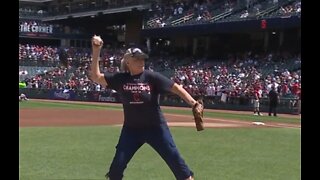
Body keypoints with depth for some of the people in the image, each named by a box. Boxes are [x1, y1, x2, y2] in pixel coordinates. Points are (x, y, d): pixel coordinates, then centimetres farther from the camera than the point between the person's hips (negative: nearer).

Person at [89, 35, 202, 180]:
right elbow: (95, 77, -2)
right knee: (117, 165, 1)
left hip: (156, 128, -2)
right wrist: (96, 52, -11)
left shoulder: (152, 77, -9)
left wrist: (194, 104, -27)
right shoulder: (120, 79, -2)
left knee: (175, 160, -3)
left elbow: (176, 88, -13)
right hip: (131, 129, 2)